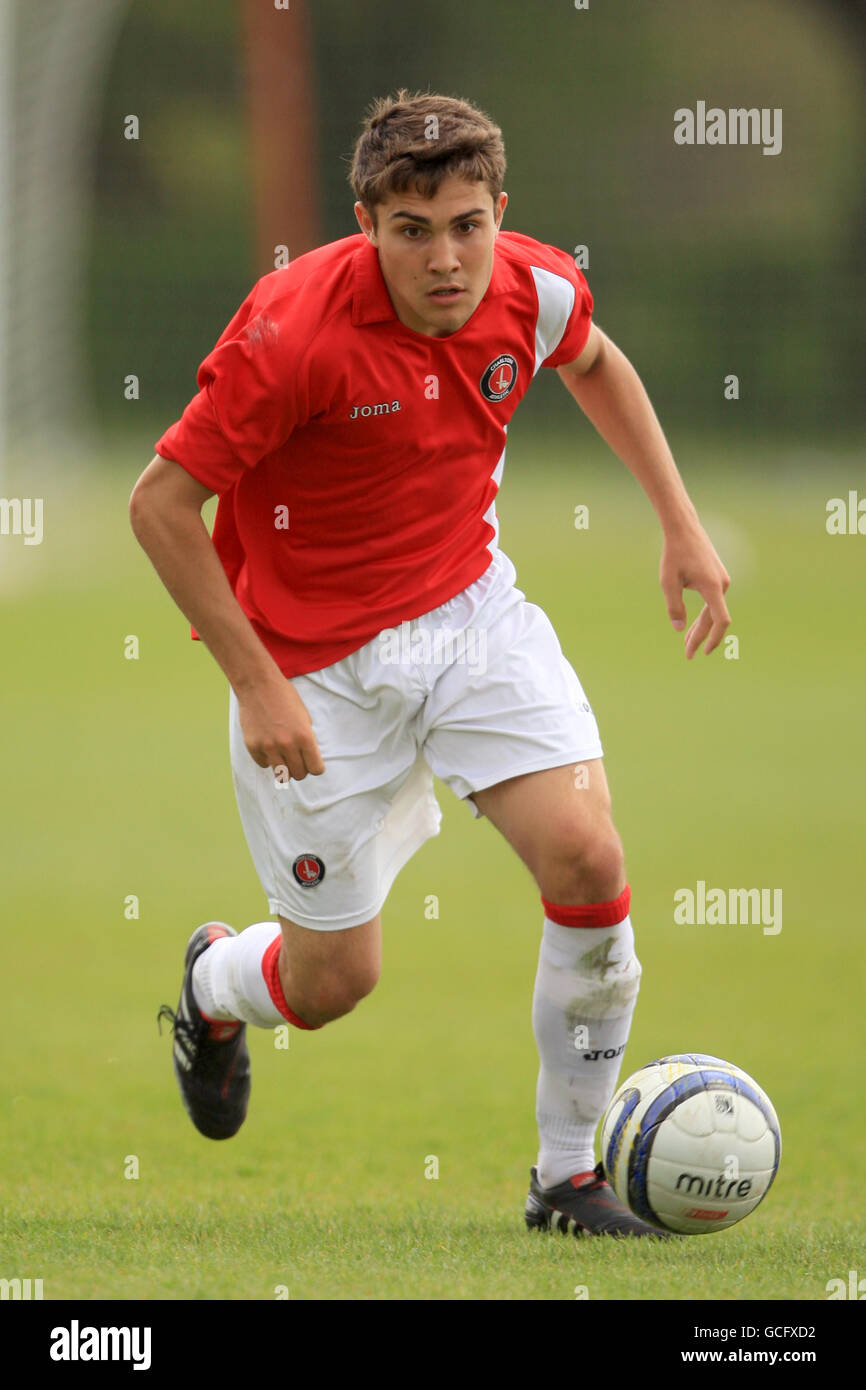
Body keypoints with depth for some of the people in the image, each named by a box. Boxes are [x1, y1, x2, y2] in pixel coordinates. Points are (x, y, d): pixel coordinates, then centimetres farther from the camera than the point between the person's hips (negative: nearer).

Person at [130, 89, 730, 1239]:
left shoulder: (533, 289, -12)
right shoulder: (296, 332, -28)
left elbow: (594, 364, 15)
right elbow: (161, 504, -21)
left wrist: (681, 523, 11)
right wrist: (256, 686, -21)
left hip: (471, 613, 4)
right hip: (318, 665, -4)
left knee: (588, 859, -17)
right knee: (335, 981, 4)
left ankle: (570, 1177, 1)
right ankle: (215, 985, 44)